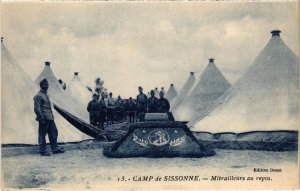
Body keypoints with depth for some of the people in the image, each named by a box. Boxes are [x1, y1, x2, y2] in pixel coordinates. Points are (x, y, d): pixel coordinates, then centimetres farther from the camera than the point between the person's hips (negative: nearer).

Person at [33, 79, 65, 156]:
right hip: (44, 119, -9)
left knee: (54, 132, 10)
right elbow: (37, 109, -15)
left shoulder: (46, 95, 17)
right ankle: (42, 151, 6)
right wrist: (41, 119, -18)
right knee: (42, 135, 0)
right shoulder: (38, 96, -11)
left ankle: (55, 149, 16)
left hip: (50, 118, 9)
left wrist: (52, 116, 17)